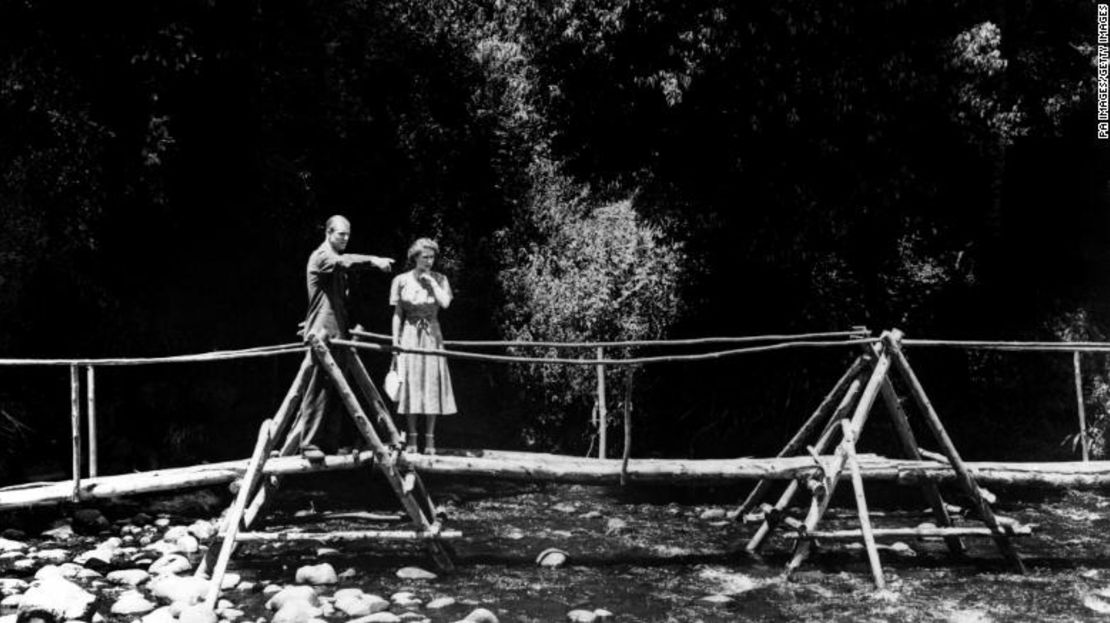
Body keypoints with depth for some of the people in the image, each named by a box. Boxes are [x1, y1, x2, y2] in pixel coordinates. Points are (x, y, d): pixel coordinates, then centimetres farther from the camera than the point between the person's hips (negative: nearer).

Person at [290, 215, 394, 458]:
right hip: (323, 333, -9)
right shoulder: (321, 256, -5)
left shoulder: (336, 263, 22)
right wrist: (373, 260, -39)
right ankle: (307, 442, -3)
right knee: (319, 391, -8)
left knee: (336, 392, 7)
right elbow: (343, 262, -28)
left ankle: (329, 441, 11)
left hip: (338, 333, 9)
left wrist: (350, 326, 18)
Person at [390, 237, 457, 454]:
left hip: (432, 334, 1)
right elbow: (397, 314, 3)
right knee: (410, 383, 0)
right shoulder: (402, 280, 0)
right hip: (410, 334, -1)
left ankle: (430, 438, 6)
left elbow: (445, 303, -13)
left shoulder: (439, 279, 3)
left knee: (431, 384, 0)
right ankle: (411, 438, 7)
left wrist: (431, 282, -10)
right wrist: (395, 342, -1)